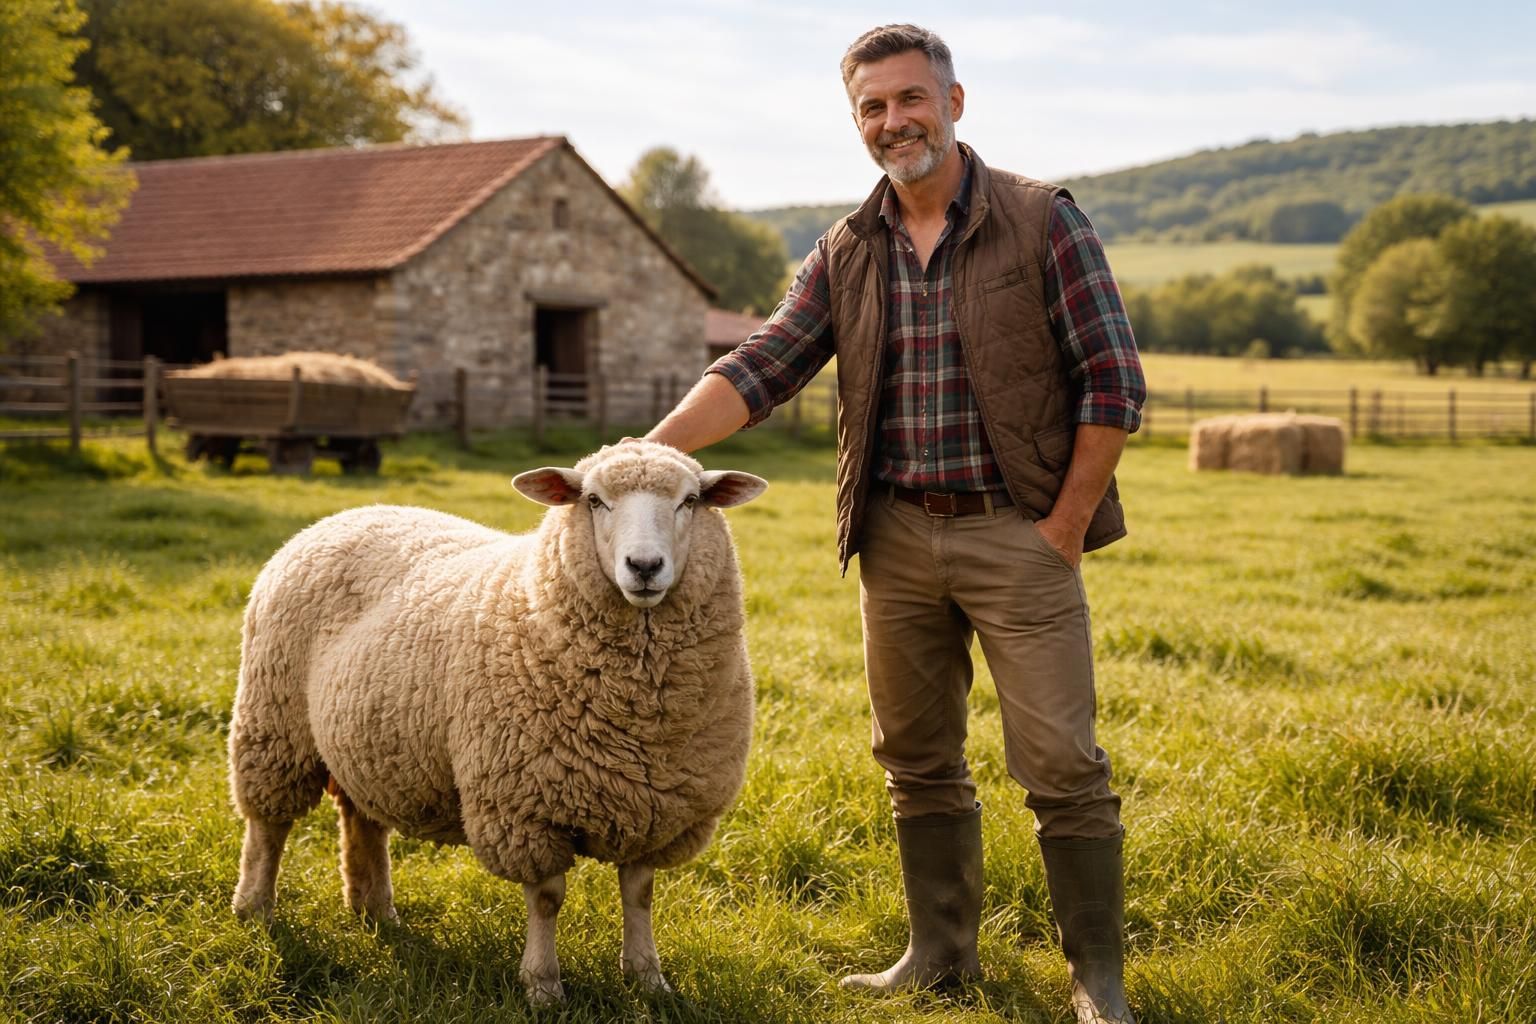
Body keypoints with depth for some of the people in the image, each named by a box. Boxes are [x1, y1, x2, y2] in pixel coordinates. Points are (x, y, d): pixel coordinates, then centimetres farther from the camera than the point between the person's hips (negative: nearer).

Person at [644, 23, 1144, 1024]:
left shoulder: (1042, 221, -5)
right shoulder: (846, 256, 8)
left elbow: (1114, 384, -7)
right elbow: (759, 369, 0)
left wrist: (1066, 528, -10)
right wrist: (649, 450, -15)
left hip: (1018, 534, -4)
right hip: (898, 538, 5)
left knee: (1062, 765, -3)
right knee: (918, 762, 12)